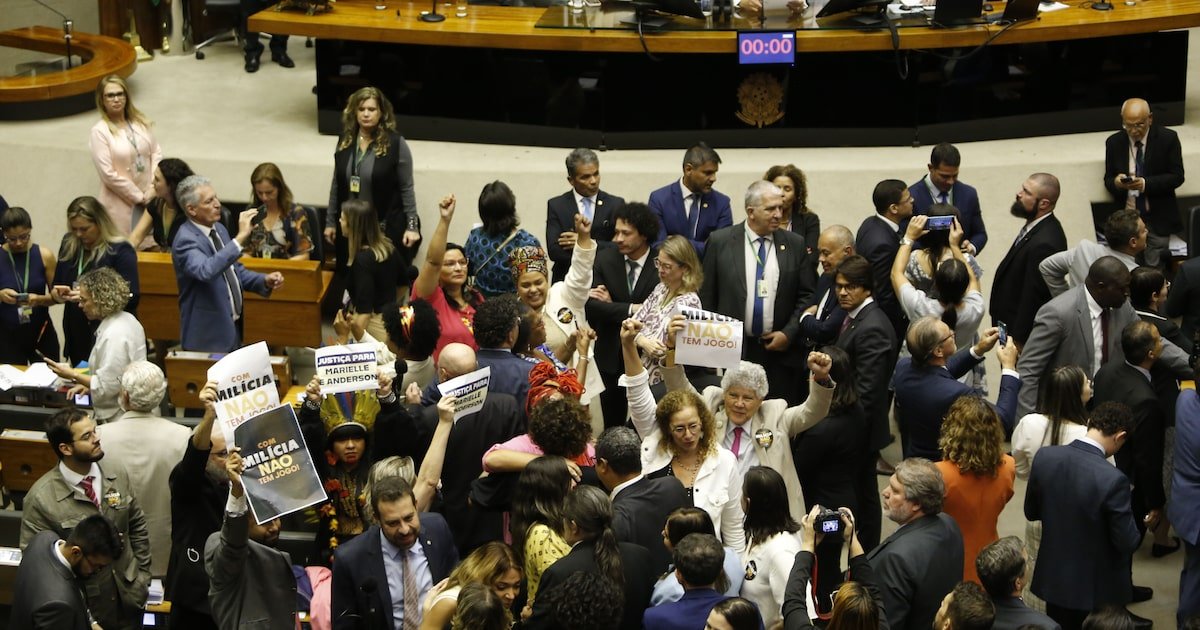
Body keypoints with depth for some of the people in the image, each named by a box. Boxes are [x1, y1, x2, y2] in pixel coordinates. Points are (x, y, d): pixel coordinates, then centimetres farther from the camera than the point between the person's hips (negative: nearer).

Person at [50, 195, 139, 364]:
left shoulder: (120, 250, -10)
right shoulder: (69, 245, 8)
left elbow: (131, 297, -15)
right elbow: (55, 287, 16)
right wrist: (58, 295, -7)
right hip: (76, 336, 6)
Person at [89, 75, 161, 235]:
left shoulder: (140, 122, 6)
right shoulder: (100, 131, -9)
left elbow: (156, 153, 7)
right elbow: (108, 174, -12)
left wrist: (154, 188, -6)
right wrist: (139, 197, -9)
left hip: (148, 198, 4)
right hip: (121, 205, -4)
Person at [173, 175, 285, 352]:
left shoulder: (219, 229, 6)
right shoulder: (185, 240, -20)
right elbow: (206, 271, -40)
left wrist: (265, 280, 0)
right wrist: (240, 238, -41)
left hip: (233, 327, 8)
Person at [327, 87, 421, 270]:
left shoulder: (396, 143, -8)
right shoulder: (345, 141, 5)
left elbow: (406, 188, -5)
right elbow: (336, 185, 12)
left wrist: (412, 225, -8)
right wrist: (330, 222, 12)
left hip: (386, 227, -4)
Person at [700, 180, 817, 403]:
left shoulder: (796, 244, 5)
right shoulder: (720, 241, 1)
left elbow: (807, 295, 8)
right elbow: (707, 296, 4)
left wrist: (789, 333, -4)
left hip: (781, 351, 1)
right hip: (734, 351, -1)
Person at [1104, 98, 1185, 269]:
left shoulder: (1168, 138, -5)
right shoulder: (1114, 142, 2)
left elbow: (1177, 177, -6)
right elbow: (1108, 180, 7)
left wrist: (1146, 184, -22)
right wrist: (1115, 182, -19)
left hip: (1158, 219, -2)